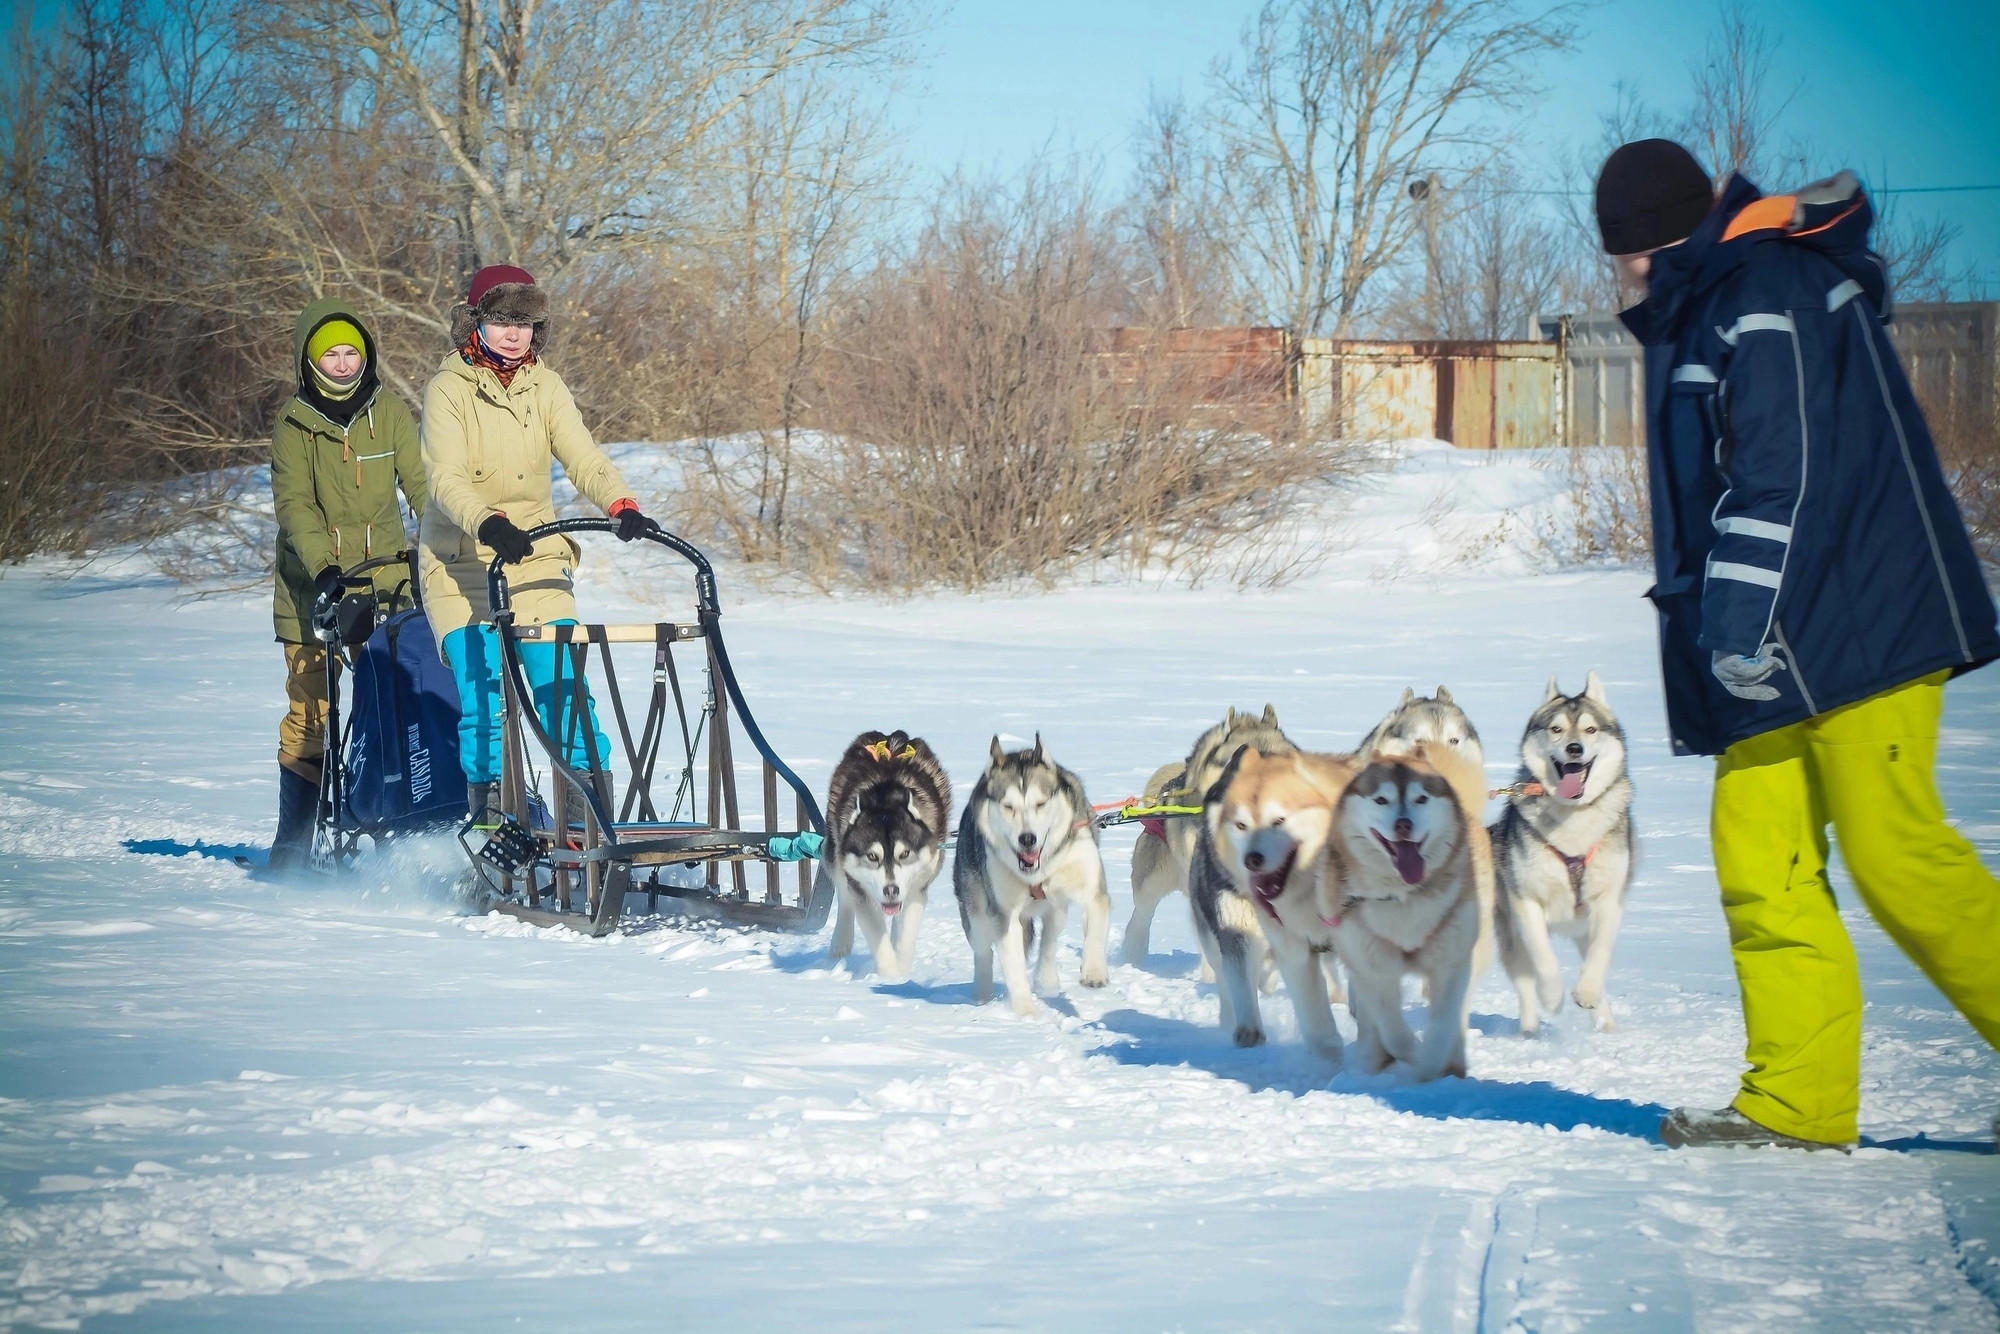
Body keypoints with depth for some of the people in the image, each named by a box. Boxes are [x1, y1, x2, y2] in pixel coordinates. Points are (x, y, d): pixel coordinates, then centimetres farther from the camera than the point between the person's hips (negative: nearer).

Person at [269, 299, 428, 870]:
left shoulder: (389, 413, 7)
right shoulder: (293, 424, 2)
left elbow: (420, 485, 3)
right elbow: (295, 504, -8)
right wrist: (324, 568, -24)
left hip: (387, 581, 1)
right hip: (313, 588, -1)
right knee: (309, 716, -2)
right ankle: (292, 848, 8)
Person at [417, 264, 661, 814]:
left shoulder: (545, 388, 6)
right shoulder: (448, 389, -5)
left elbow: (584, 459, -6)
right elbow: (445, 478, -18)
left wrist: (622, 506, -27)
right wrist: (487, 522, -38)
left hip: (537, 555, 3)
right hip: (462, 562, -3)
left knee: (563, 684, -10)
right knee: (484, 693, -14)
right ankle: (491, 806, -5)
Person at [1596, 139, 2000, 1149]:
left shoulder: (1771, 292, -11)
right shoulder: (1700, 309, 20)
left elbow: (1783, 477, -19)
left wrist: (1743, 617, -21)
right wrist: (1723, 627, 23)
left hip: (1861, 627, -10)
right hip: (1778, 648, 10)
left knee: (1895, 854, -12)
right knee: (1760, 857, 0)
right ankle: (1796, 1101, 0)